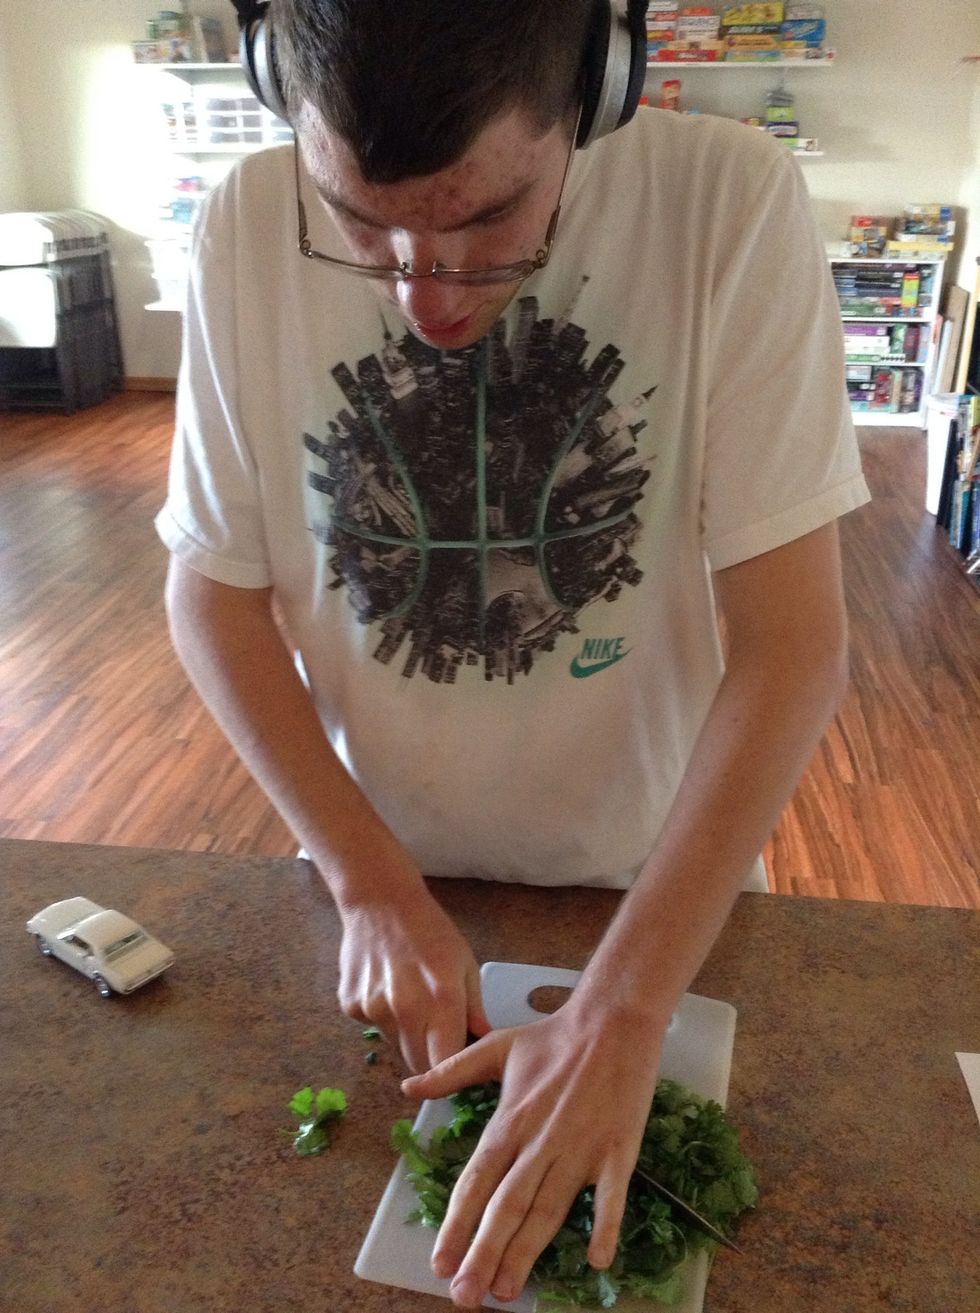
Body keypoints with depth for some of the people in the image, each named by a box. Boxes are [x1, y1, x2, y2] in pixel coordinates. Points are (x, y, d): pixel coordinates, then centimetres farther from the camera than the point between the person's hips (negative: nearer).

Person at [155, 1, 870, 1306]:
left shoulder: (733, 203, -23)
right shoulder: (247, 228, -17)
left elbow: (791, 644, -23)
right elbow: (213, 590, -10)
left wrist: (621, 1014, -27)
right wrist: (374, 886, -17)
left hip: (658, 873, -1)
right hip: (373, 868, 2)